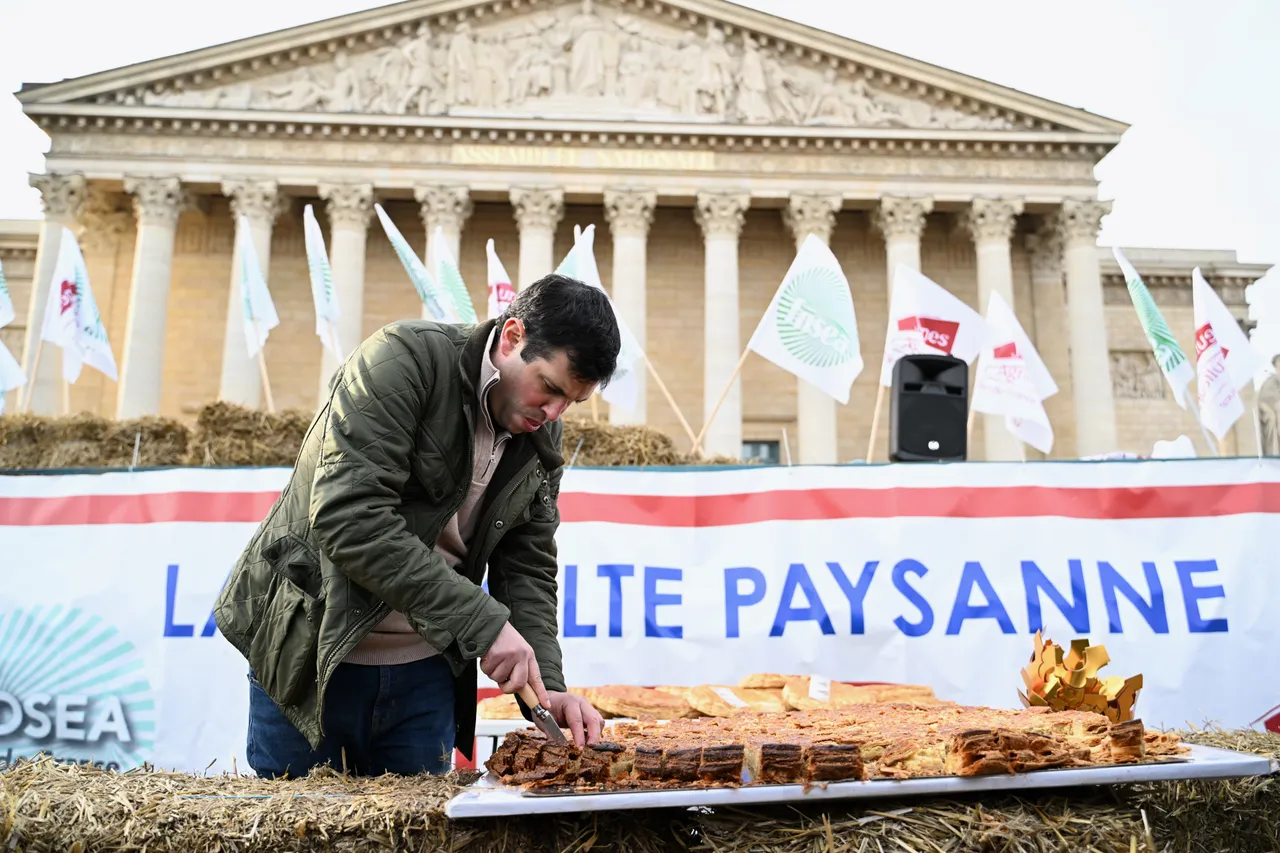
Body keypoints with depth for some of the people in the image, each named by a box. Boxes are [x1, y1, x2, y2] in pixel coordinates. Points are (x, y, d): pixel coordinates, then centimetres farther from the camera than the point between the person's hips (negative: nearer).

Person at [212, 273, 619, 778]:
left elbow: (527, 567, 4)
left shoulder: (541, 438, 2)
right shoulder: (404, 359, -19)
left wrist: (547, 685, -10)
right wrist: (480, 620, -28)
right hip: (311, 654, -5)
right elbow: (348, 515, -28)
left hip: (424, 672, 5)